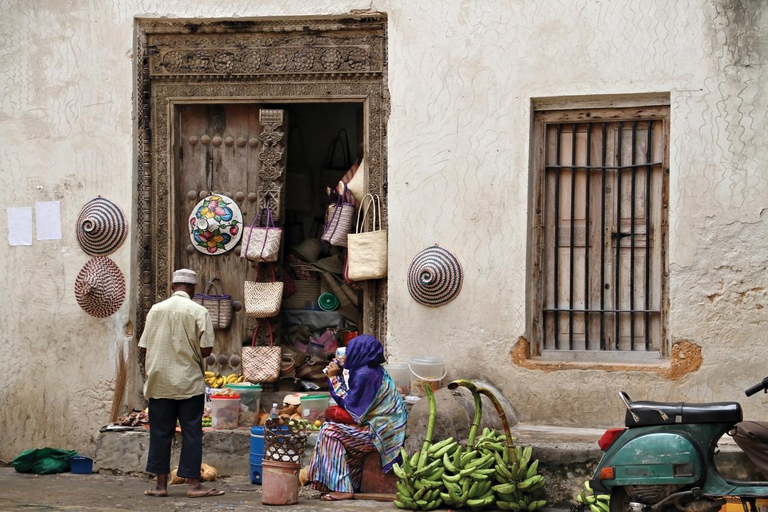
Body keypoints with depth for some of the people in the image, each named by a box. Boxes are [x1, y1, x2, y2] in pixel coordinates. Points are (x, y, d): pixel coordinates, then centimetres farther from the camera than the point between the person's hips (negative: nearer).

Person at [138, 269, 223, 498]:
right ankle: (194, 484, 3)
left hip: (160, 382, 2)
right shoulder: (198, 311, -7)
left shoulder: (156, 309, 1)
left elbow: (144, 348, 2)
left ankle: (161, 484, 9)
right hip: (189, 382, -2)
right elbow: (206, 349, -10)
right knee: (191, 433, 3)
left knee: (160, 432, 7)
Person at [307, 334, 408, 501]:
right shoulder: (376, 371, 13)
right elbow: (354, 401, 18)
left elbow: (348, 404, -12)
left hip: (380, 432, -11)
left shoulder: (364, 374, -18)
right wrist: (338, 376, 15)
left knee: (330, 431, -12)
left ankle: (342, 489, -15)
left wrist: (334, 378, -6)